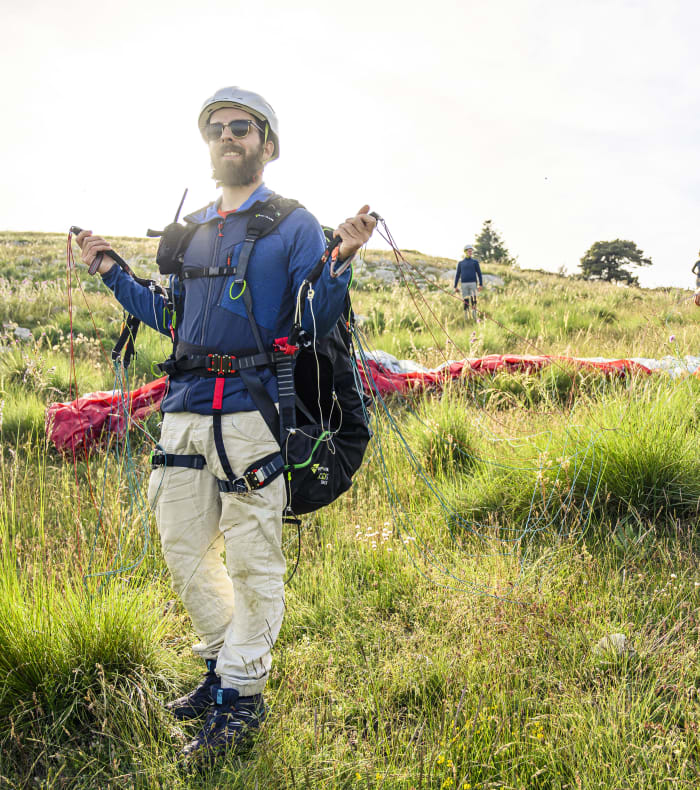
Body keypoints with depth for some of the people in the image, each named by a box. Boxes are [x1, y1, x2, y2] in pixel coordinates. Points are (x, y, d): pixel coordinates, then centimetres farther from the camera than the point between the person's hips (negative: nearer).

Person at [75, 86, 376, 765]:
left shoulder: (293, 226, 0)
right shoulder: (190, 230, 17)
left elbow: (313, 325, -6)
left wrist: (340, 262, -21)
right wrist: (112, 273, 22)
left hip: (253, 410, -6)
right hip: (185, 409, 6)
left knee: (251, 559, 1)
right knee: (183, 550, 13)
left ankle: (242, 695, 15)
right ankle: (222, 665, 31)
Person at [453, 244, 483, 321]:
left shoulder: (475, 262, 9)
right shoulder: (460, 263, 12)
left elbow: (479, 273, 6)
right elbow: (457, 275, 14)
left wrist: (481, 284, -3)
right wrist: (455, 286, 7)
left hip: (473, 283, -1)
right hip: (464, 284, 1)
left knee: (473, 300, -14)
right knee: (465, 301, 1)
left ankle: (474, 317, -14)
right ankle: (466, 318, 6)